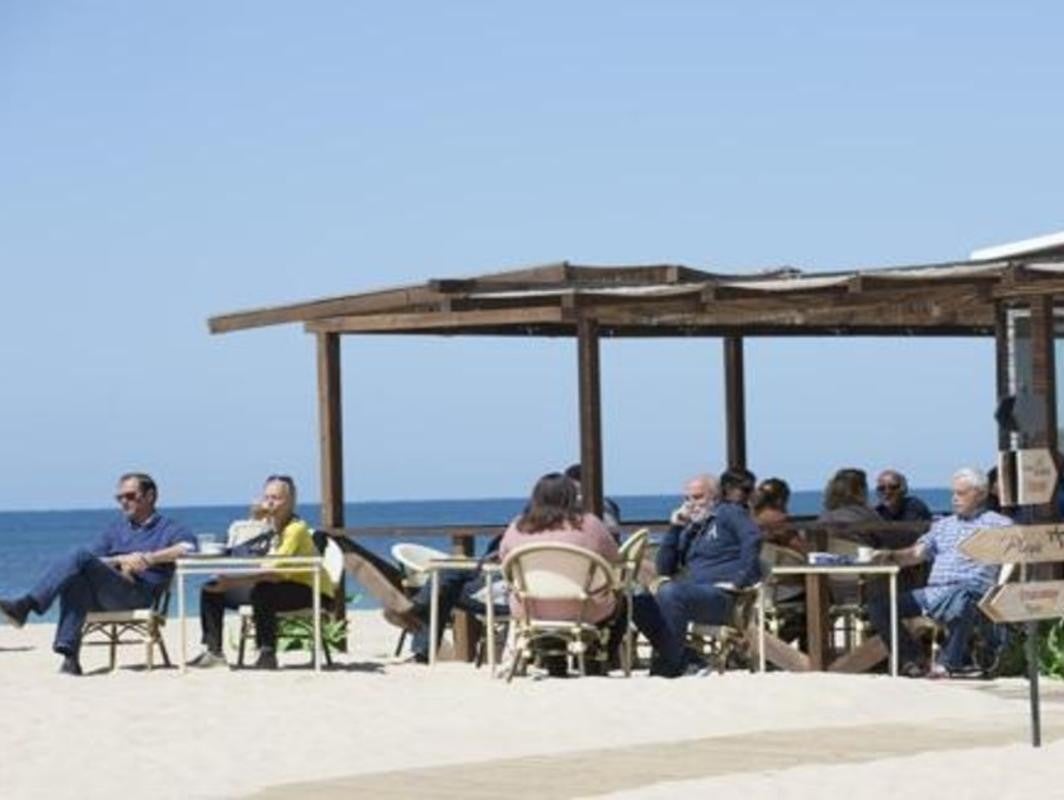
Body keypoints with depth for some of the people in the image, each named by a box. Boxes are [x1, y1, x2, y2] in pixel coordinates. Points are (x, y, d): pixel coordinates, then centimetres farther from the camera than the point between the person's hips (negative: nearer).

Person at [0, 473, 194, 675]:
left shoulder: (168, 528, 16)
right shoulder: (115, 529, 31)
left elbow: (188, 547, -7)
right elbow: (95, 562, 15)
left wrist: (150, 558, -14)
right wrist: (121, 561, -3)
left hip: (139, 595, -5)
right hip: (101, 597, 5)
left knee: (81, 556, -24)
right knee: (76, 579, -31)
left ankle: (26, 605, -33)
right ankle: (70, 656, -39)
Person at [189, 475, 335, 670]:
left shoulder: (296, 528, -20)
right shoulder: (265, 525, 5)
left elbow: (276, 572, -33)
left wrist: (233, 582, -41)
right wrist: (254, 521, -13)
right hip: (277, 586, 8)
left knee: (262, 591, -40)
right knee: (212, 590, 1)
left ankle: (268, 654, -32)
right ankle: (213, 651, 2)